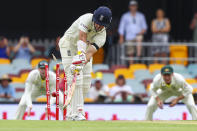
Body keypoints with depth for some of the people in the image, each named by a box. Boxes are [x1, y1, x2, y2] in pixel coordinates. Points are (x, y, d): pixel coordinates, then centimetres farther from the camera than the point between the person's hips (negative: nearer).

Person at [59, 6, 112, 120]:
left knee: (86, 83, 0)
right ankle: (77, 112, -24)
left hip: (85, 50, 5)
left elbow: (90, 52, -30)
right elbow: (82, 38, -39)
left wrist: (82, 63, -48)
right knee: (76, 79, -19)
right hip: (69, 45, -5)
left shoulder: (102, 36, -16)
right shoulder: (87, 19, -27)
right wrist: (80, 56, -53)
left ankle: (71, 113, 13)